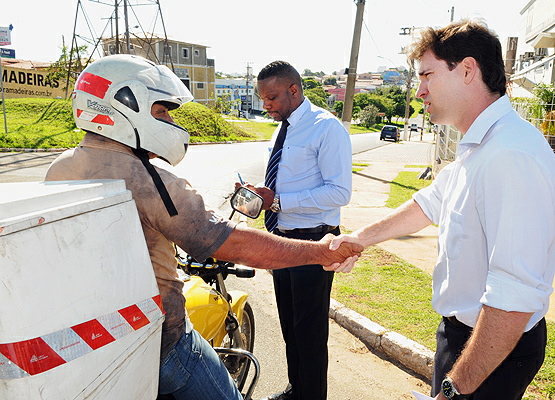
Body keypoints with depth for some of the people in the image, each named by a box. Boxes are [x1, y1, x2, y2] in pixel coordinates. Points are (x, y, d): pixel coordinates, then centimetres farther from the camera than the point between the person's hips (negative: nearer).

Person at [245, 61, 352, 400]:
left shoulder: (327, 127, -13)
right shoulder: (283, 128, 13)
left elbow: (339, 193, -21)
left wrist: (278, 201, -24)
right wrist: (258, 195, 2)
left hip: (312, 243, -8)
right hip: (282, 238, 9)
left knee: (310, 333, 4)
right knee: (289, 325, 21)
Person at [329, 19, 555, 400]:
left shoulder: (511, 155, -29)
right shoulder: (477, 147, 7)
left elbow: (515, 297, -33)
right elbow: (430, 203, 18)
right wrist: (361, 238, 15)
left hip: (494, 350, -9)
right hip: (462, 328, 9)